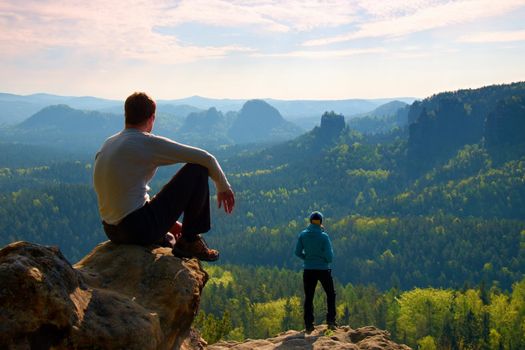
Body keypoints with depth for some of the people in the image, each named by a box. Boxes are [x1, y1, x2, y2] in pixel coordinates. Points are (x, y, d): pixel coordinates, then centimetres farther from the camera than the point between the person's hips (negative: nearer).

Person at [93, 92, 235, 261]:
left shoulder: (107, 144, 13)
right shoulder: (148, 143, -10)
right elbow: (206, 158, -7)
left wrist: (167, 220, 25)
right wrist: (223, 187, 11)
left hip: (112, 232, 8)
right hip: (141, 229, -8)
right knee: (197, 169, -1)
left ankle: (163, 239, 19)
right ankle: (189, 241, 7)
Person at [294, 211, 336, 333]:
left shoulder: (303, 235, -4)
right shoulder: (324, 236, -12)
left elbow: (298, 252, 1)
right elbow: (329, 257, -14)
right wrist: (327, 259, 9)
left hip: (308, 270, 2)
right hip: (323, 270, -2)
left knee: (308, 298, 11)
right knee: (330, 294, 17)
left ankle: (309, 325, 9)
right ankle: (331, 321, 11)